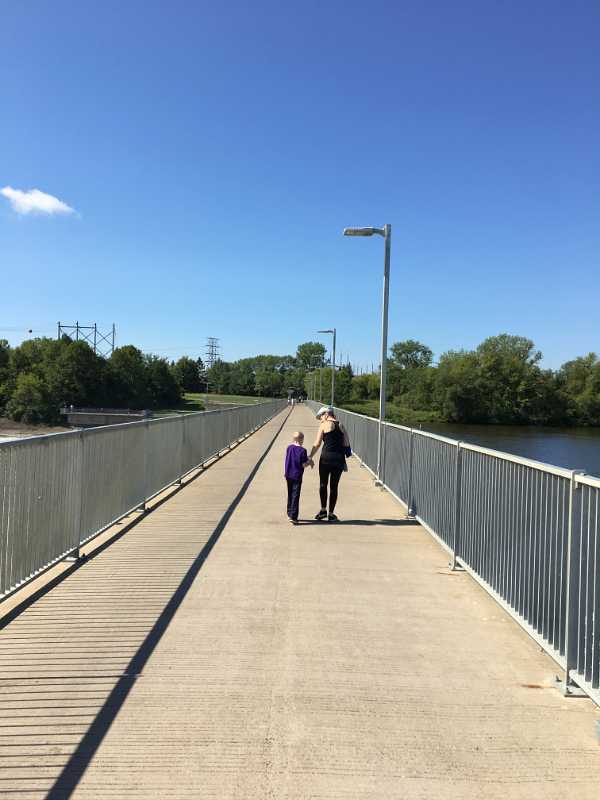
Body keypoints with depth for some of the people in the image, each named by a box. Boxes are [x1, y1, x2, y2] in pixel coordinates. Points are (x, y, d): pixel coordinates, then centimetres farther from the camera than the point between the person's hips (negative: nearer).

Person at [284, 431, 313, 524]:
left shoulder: (289, 447, 3)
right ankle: (293, 517, -4)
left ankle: (289, 514, 27)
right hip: (297, 475, -6)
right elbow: (303, 465, -15)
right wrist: (310, 462, 2)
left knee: (290, 495, 17)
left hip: (288, 475, 6)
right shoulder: (302, 450, -15)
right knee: (295, 496, -1)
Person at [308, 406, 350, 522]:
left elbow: (317, 444, -4)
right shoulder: (341, 425, 11)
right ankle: (331, 514, 13)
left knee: (323, 484, 13)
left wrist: (310, 457, 3)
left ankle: (323, 510, 13)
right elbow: (346, 444, 9)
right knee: (334, 486, 9)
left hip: (326, 457, -4)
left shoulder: (325, 425, -2)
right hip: (339, 459, 4)